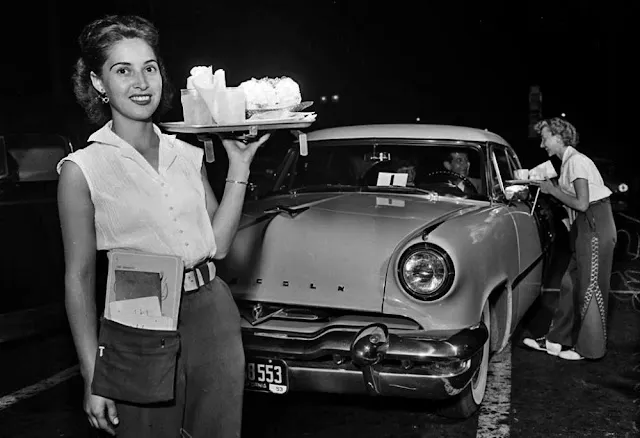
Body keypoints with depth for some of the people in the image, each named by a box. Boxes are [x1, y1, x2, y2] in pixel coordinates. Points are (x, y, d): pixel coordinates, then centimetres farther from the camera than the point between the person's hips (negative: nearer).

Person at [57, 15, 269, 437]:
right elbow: (80, 277, -6)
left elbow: (218, 244, 2)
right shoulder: (83, 169, -7)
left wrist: (239, 166, -2)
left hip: (213, 312, 4)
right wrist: (93, 377, -7)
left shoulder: (188, 155, 5)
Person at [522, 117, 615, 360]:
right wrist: (549, 187, 3)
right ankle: (556, 340, 18)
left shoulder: (576, 161, -15)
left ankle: (589, 348, 10)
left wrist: (553, 190, -11)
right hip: (584, 228, 9)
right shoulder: (568, 161, 13)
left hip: (595, 226, -9)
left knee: (589, 288, -1)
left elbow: (582, 203, -21)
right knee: (571, 285, 11)